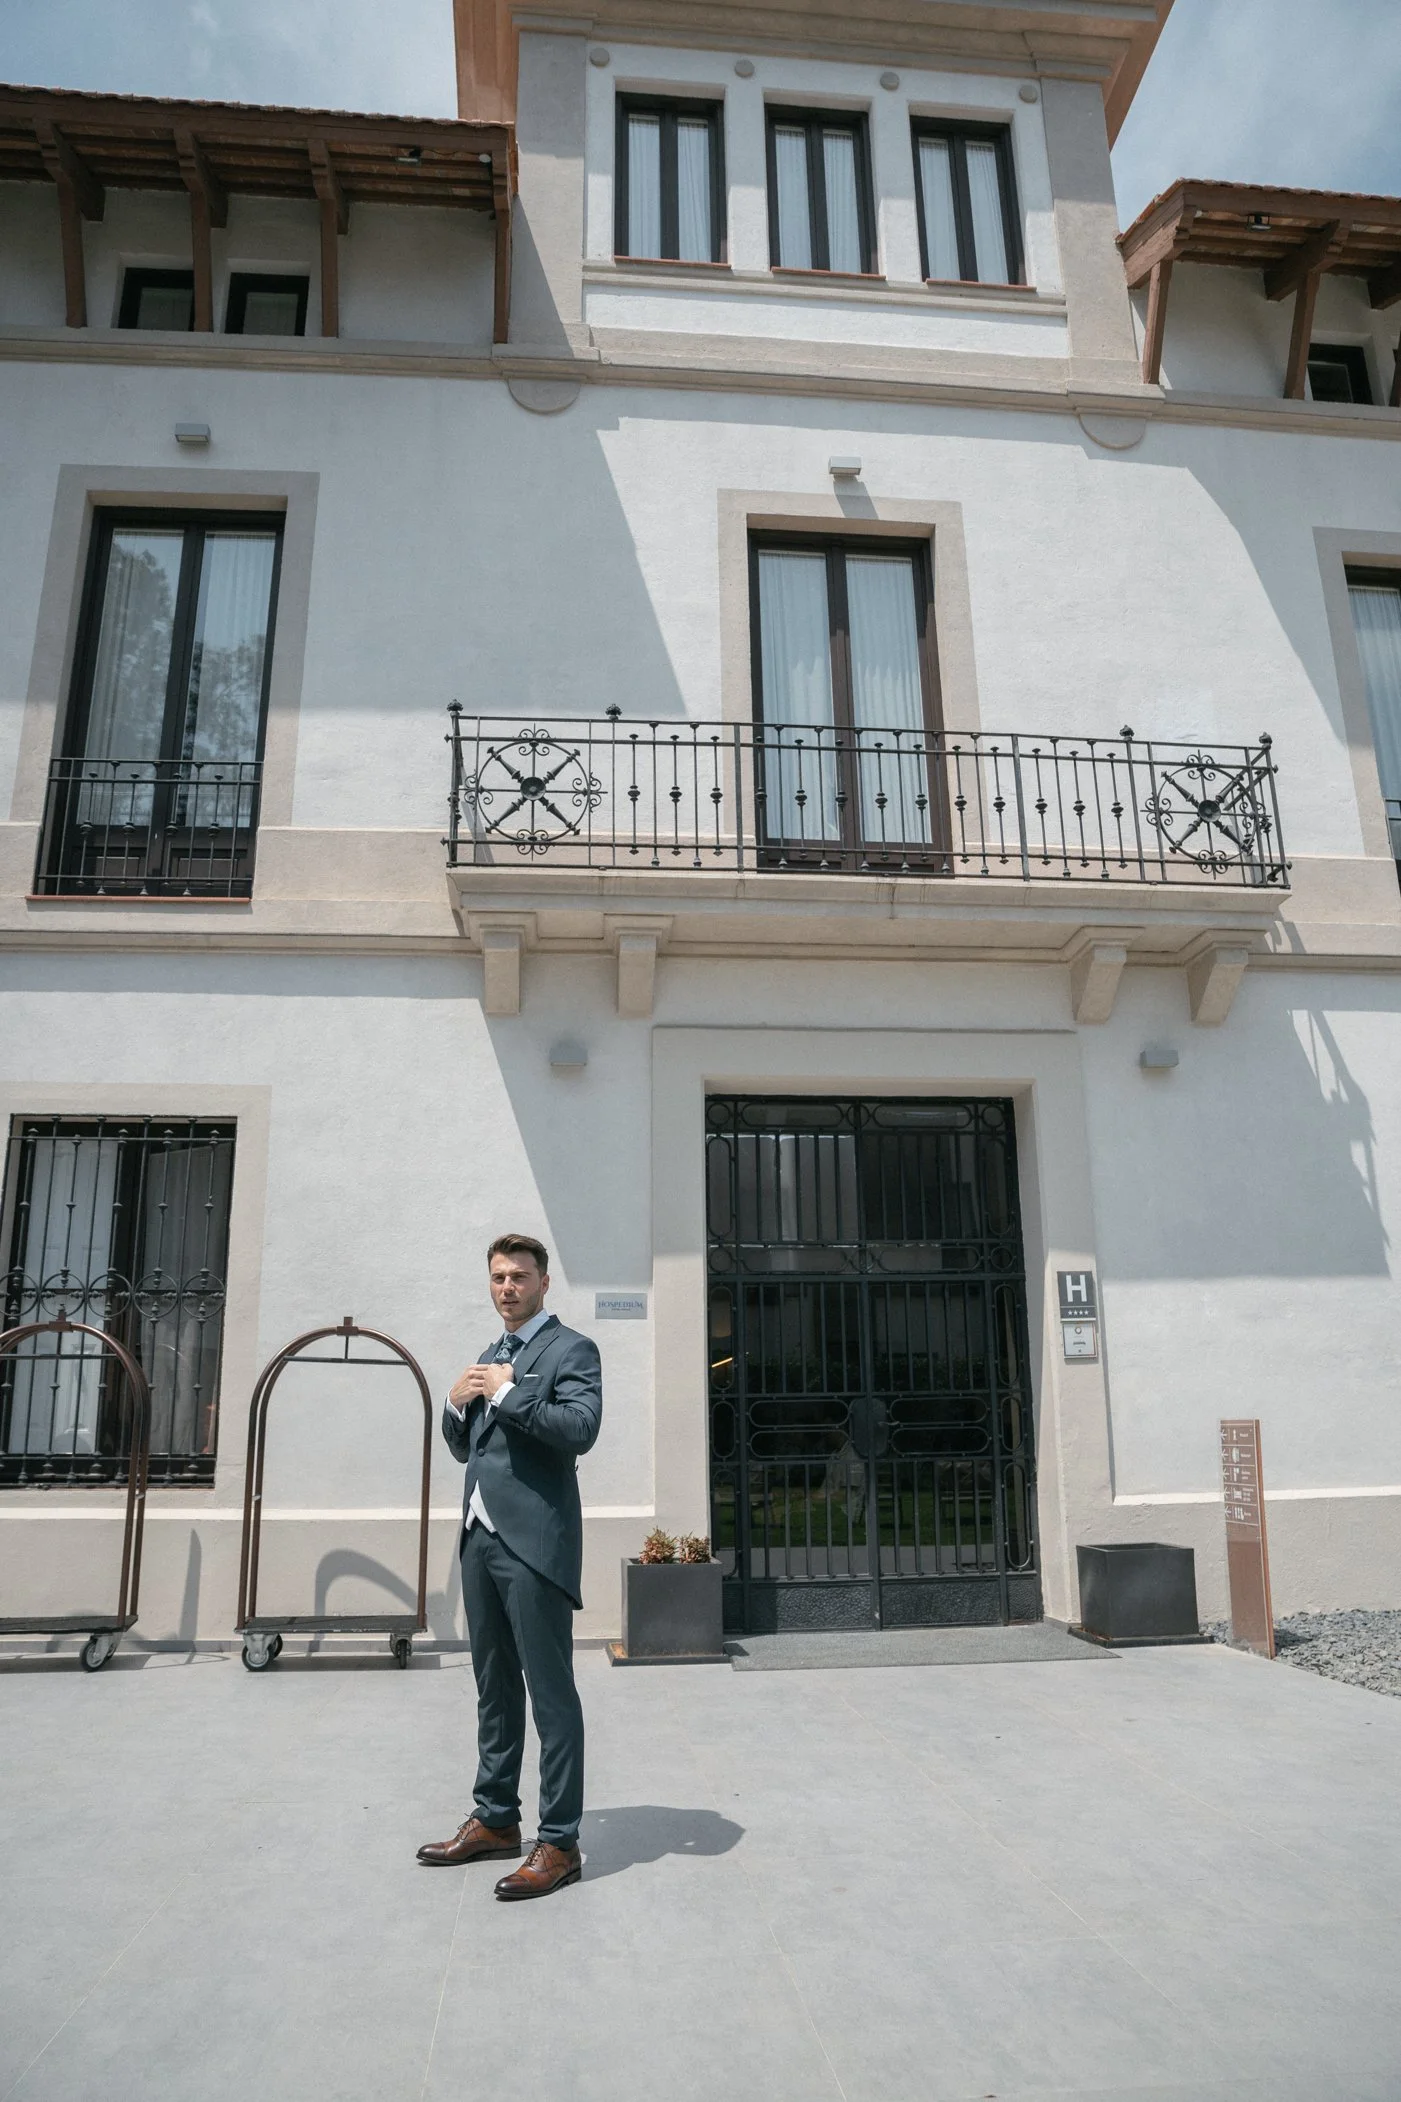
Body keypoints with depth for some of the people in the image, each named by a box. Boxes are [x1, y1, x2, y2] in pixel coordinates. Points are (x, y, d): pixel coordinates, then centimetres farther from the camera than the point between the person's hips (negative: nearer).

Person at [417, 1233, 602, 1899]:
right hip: (481, 1537, 8)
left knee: (551, 1693, -2)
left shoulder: (572, 1349, -5)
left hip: (533, 1542, -8)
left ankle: (559, 1842, 6)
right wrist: (458, 1402, 1)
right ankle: (495, 1821, 29)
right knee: (494, 1689, 17)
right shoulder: (488, 1356, 19)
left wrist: (504, 1392, -18)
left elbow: (580, 1429, -20)